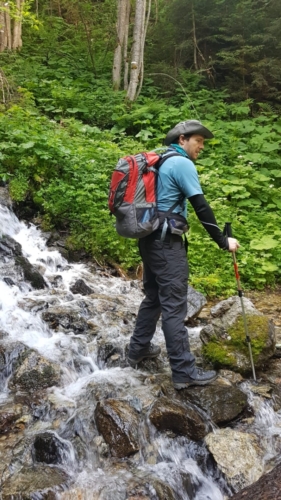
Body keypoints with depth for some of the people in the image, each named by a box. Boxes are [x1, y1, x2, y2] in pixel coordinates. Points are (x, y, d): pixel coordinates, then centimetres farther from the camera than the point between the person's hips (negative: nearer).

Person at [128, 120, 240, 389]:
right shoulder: (182, 163, -10)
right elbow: (201, 207, -14)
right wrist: (223, 241, -8)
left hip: (150, 239, 10)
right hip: (167, 243, -10)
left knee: (153, 297, 20)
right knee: (174, 306, -6)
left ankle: (138, 349, 30)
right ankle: (184, 372, 1)